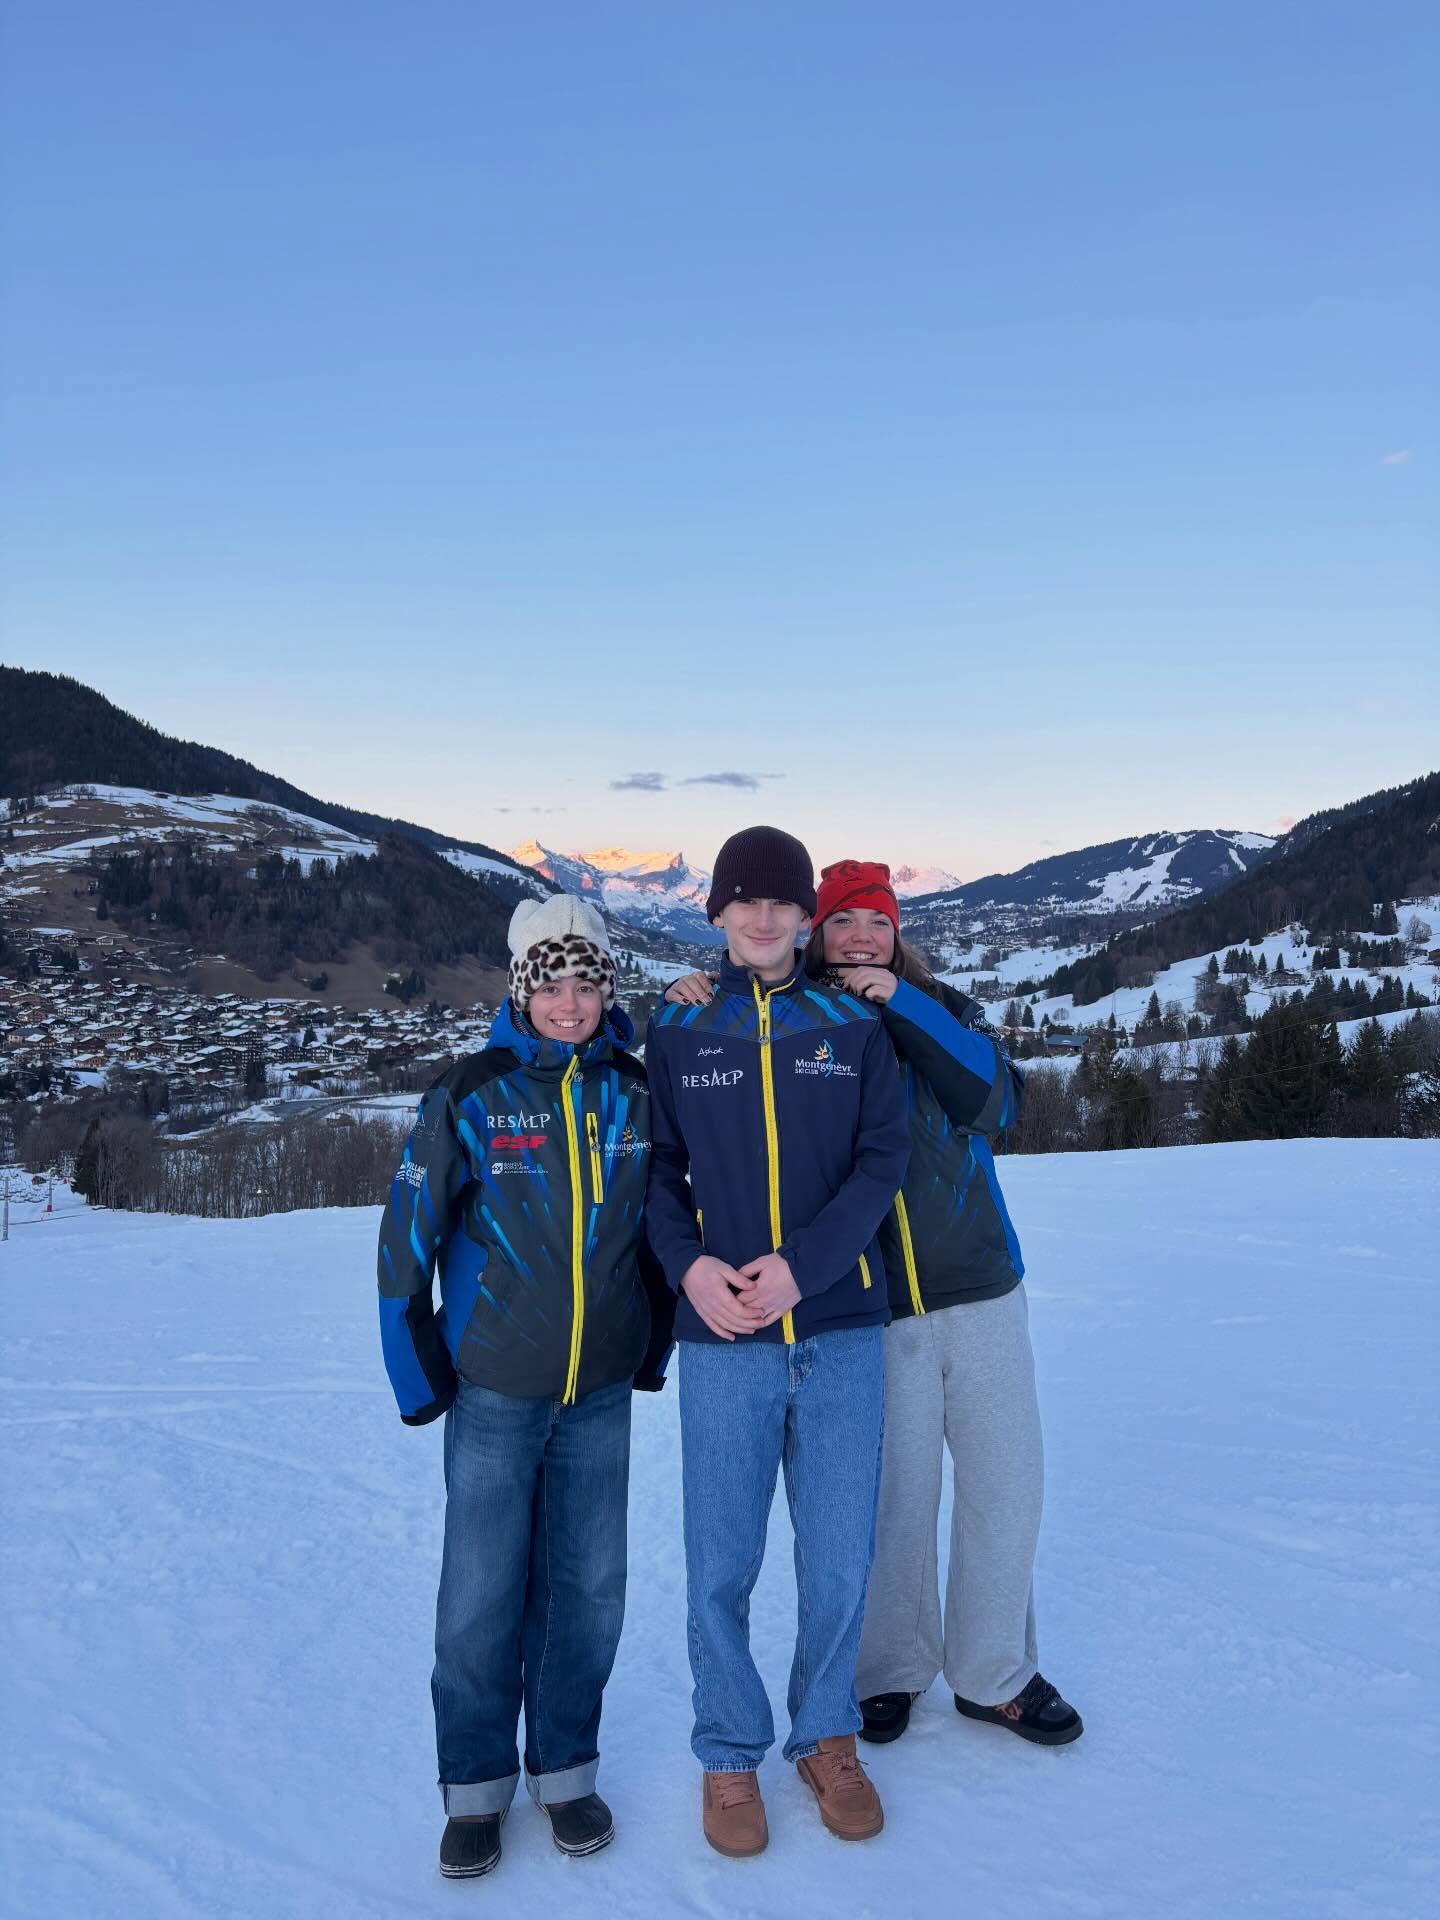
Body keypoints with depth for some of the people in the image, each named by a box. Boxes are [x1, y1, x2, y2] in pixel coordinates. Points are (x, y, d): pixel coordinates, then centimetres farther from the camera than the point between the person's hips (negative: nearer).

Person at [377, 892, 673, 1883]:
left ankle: (565, 1766, 31)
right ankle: (476, 1782, 26)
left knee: (587, 1589, 10)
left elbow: (661, 1218, 11)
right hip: (493, 1391, -2)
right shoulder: (470, 1094, -9)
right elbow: (409, 1234, -4)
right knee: (481, 1597, 5)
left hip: (603, 1392, 2)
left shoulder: (634, 1093, -1)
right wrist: (417, 1371, -3)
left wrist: (655, 1345, 13)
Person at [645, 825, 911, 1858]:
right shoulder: (677, 1033, 5)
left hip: (842, 1330, 1)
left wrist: (802, 1264, -14)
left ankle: (827, 1735, 33)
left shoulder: (854, 1026, 5)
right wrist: (689, 1264, -12)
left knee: (839, 1560, 9)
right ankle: (730, 1753, 28)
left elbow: (883, 1159, -1)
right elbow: (658, 1167, 6)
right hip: (723, 1340, 0)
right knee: (721, 1566, 6)